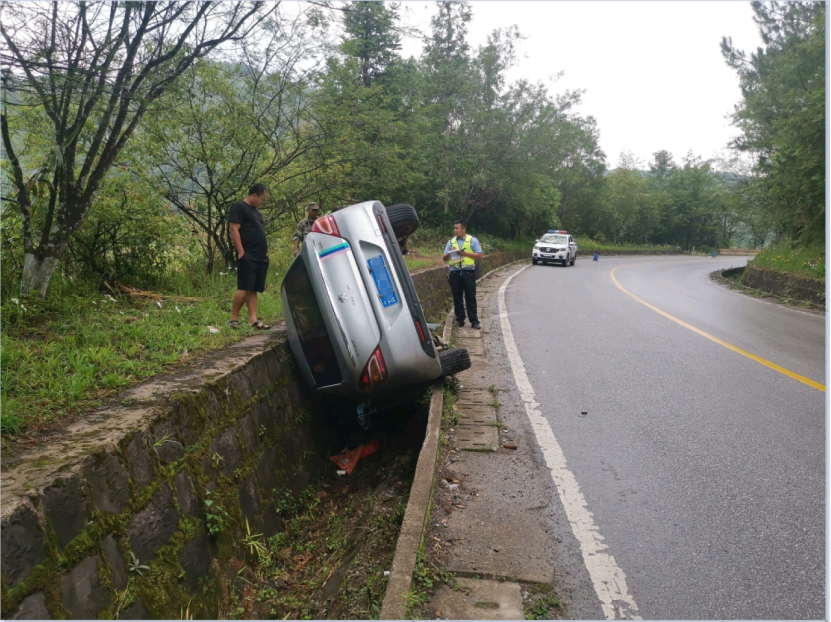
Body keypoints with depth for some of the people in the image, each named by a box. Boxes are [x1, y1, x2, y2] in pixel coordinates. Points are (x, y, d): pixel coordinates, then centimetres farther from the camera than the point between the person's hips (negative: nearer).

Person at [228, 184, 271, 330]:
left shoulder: (257, 211, 23)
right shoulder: (239, 207, -4)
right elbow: (233, 229, -12)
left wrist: (265, 251, 17)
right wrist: (241, 252, -18)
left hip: (261, 257, 9)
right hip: (247, 256, -9)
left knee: (254, 290, 5)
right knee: (245, 288, -12)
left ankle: (253, 320, 3)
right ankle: (233, 318, -3)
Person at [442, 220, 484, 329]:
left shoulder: (472, 240, 4)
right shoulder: (451, 241, 13)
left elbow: (480, 255, -3)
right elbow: (444, 258, 12)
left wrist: (464, 253, -11)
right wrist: (450, 253, -10)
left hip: (468, 272, -3)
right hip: (455, 272, 3)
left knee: (471, 297, -1)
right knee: (457, 297, 6)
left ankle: (474, 321, 4)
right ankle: (459, 320, 15)